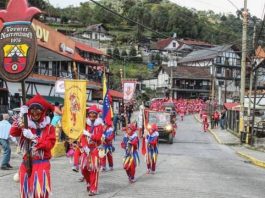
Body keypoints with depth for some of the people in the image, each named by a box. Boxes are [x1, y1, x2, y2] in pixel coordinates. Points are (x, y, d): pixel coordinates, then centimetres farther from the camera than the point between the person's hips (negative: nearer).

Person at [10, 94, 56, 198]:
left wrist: (33, 137, -17)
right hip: (27, 163, 3)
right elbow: (13, 132, -10)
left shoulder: (49, 128, -1)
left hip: (42, 164, -3)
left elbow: (49, 144, -12)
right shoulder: (26, 125, 5)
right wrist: (21, 116, -20)